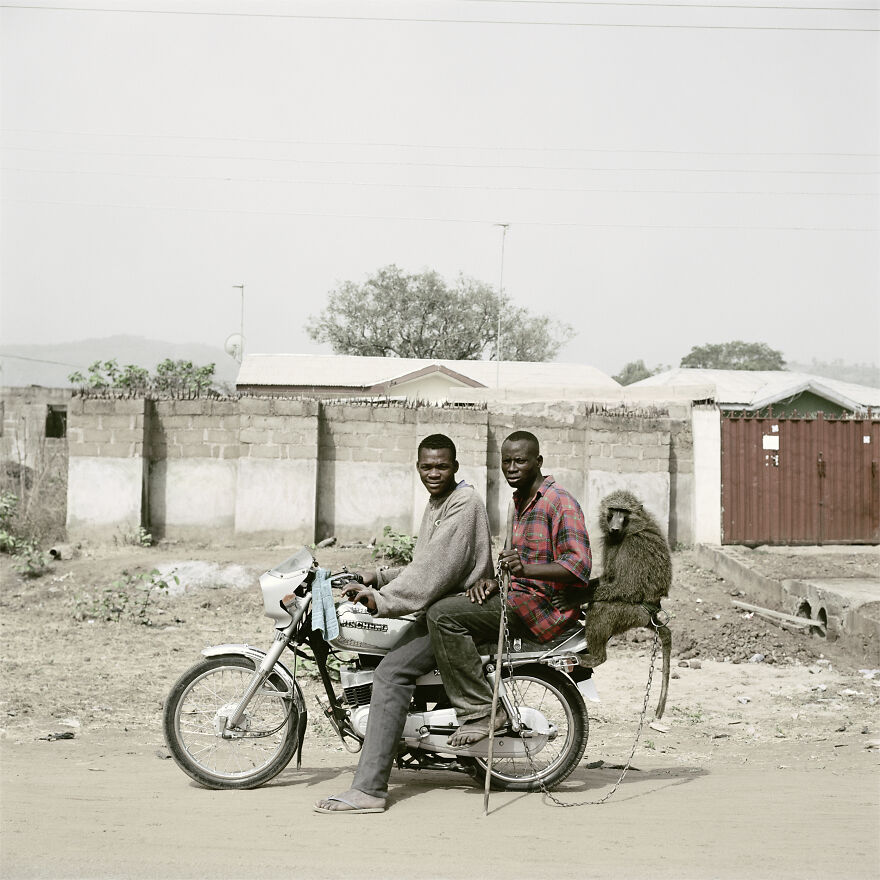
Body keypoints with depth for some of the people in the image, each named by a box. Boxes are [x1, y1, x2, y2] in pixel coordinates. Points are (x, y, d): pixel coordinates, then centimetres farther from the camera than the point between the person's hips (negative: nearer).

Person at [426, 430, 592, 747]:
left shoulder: (559, 501, -10)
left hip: (546, 605, -10)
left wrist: (526, 569, -36)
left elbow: (579, 564, -21)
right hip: (519, 596, 10)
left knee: (443, 614, -23)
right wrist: (494, 581, 6)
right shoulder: (521, 502, 21)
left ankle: (481, 710, -21)